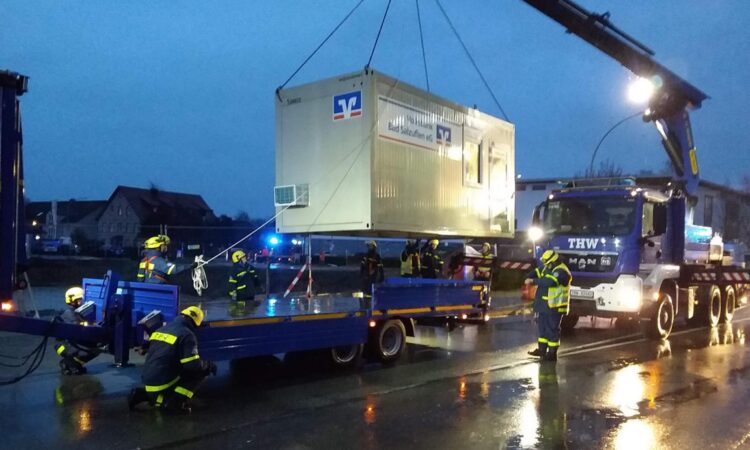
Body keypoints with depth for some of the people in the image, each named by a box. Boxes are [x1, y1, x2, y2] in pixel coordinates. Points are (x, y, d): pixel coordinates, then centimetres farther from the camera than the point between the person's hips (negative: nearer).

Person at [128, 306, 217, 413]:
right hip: (164, 384, -8)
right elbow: (193, 365, -17)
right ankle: (176, 401, -8)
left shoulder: (160, 330, 15)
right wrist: (208, 365, 2)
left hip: (149, 385, 8)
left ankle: (141, 394, 11)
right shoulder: (186, 334, -11)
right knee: (201, 372, 0)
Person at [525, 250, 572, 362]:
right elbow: (537, 272, 12)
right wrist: (529, 277, -10)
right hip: (544, 305, 10)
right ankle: (542, 349, 31)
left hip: (554, 307, -10)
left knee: (552, 329, -2)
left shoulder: (561, 271, -20)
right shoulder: (547, 268, 12)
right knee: (543, 327, 18)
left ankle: (552, 354, 6)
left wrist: (533, 281, -27)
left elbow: (549, 281, -34)